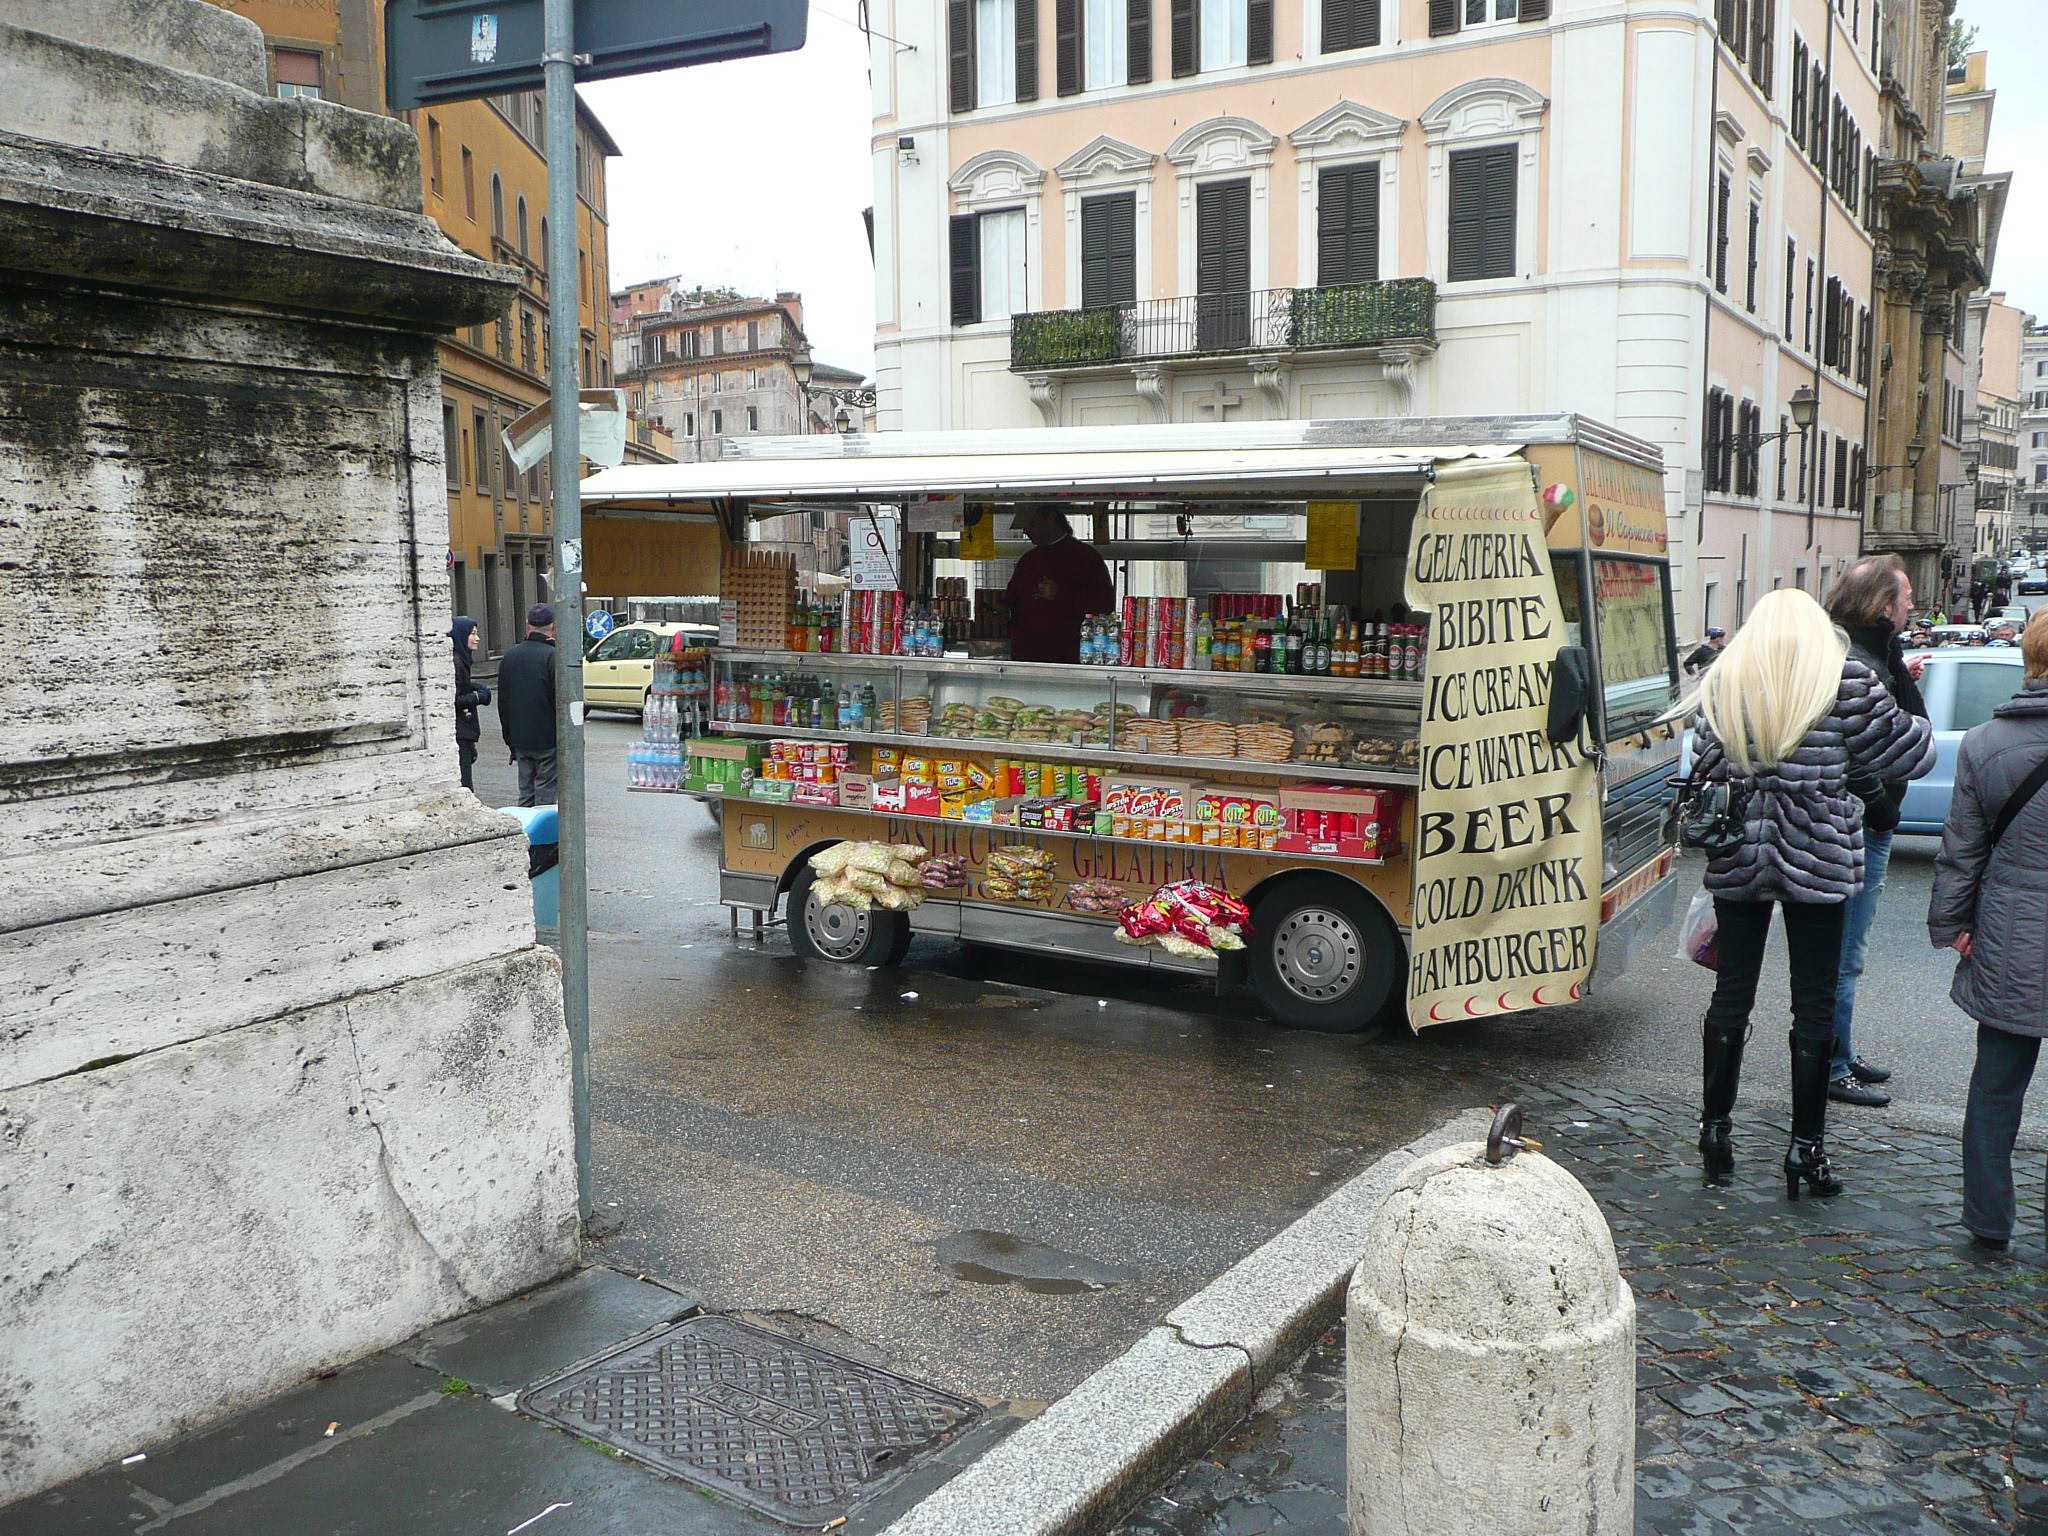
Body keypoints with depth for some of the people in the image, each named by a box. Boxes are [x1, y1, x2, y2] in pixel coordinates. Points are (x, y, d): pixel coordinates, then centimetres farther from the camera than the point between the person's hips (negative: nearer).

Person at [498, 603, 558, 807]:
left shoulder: (508, 657, 8)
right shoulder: (552, 656, -13)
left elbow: (502, 703, 13)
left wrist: (510, 741, 19)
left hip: (520, 742, 6)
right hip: (548, 741, -6)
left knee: (526, 794, 14)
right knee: (546, 794, -2)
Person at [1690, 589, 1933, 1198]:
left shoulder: (1723, 681, 2)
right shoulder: (1846, 682, -5)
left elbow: (1705, 769, 1)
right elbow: (1910, 754, 3)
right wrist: (1912, 715, 21)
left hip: (1737, 858, 3)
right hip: (1818, 862, -2)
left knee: (1731, 994, 12)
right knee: (1814, 1006, 6)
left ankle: (1715, 1128, 20)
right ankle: (1806, 1148, 13)